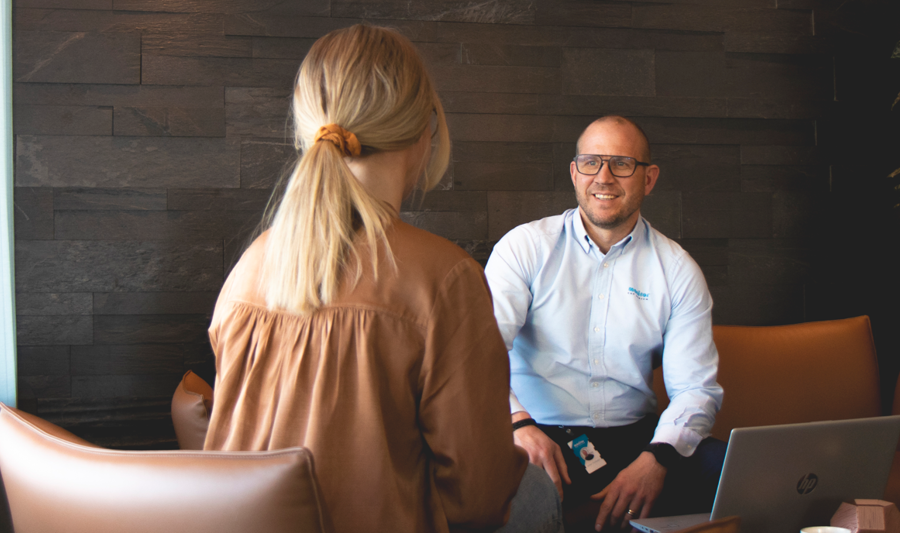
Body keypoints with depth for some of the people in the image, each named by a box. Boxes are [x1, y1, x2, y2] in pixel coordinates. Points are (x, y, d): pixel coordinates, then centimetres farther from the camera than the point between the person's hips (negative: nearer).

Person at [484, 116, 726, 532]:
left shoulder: (677, 270, 9)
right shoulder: (525, 247, 4)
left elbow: (695, 387, 3)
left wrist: (656, 459, -18)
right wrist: (519, 424, -28)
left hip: (633, 437, 3)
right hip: (538, 437, -2)